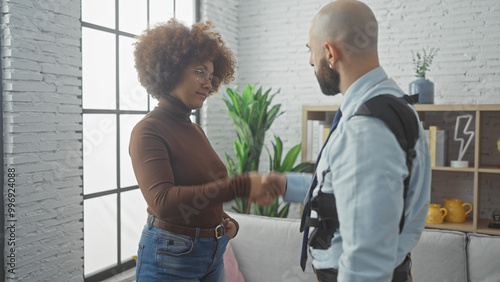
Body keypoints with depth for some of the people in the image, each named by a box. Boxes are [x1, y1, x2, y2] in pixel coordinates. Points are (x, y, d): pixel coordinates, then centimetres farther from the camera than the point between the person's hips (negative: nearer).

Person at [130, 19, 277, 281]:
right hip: (171, 259, -7)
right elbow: (163, 201, -28)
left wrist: (226, 221, 0)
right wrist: (241, 185, -32)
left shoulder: (195, 130, 9)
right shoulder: (148, 131, -14)